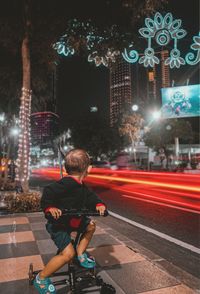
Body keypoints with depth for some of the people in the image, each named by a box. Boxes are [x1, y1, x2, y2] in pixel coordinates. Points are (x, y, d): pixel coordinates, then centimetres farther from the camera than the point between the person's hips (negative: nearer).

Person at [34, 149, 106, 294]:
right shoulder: (65, 184, -28)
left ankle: (81, 254, 26)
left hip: (73, 221, 10)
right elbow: (47, 193, -31)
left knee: (91, 225, 16)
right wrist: (50, 207, -40)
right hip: (58, 224, -10)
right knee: (68, 253, -17)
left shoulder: (81, 186, 2)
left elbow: (90, 196, 2)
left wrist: (98, 204, -15)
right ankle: (41, 279, 2)